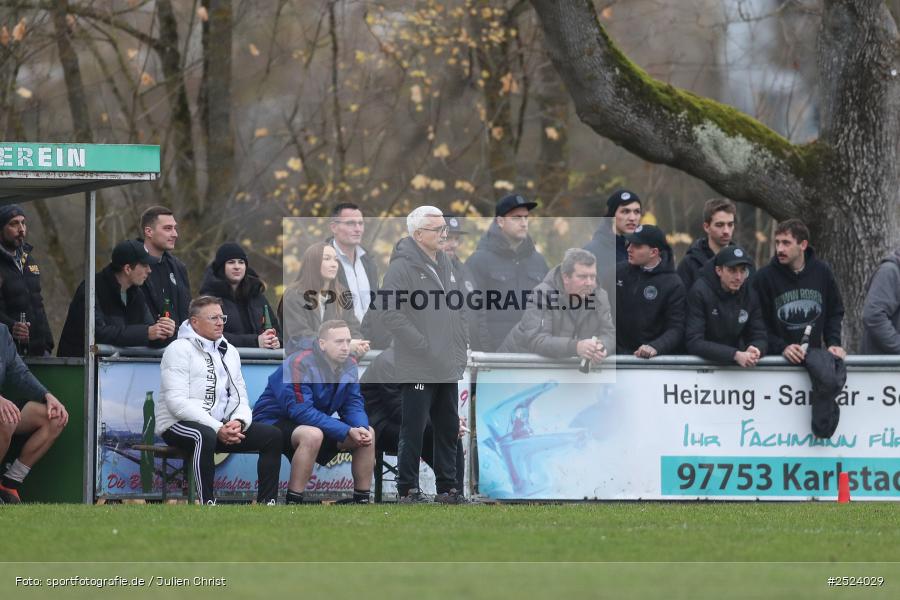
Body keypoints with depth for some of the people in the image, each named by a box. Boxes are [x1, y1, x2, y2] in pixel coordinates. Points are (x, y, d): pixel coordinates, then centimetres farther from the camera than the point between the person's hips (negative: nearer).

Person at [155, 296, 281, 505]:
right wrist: (218, 429, -23)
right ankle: (208, 504, -38)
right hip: (178, 425, -7)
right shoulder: (179, 349, -6)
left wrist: (238, 422, -11)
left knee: (272, 435, -8)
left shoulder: (229, 351, 17)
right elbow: (177, 402, -16)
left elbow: (240, 395, 14)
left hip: (220, 425, 7)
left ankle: (266, 503, -9)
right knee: (205, 436, -40)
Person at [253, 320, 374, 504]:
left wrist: (362, 429, -24)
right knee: (312, 435, -38)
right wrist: (347, 432, -32)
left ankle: (362, 500, 3)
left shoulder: (349, 365, -2)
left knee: (367, 433, -3)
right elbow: (301, 411, -30)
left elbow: (353, 404, 0)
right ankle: (293, 502, -32)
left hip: (316, 422, 8)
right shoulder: (300, 364, -25)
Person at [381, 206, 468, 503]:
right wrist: (423, 345, -19)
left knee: (448, 428, 12)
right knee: (414, 430, -3)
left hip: (448, 367, 8)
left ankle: (448, 486, 20)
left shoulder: (444, 264, 14)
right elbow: (392, 314, -19)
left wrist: (461, 350, 12)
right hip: (418, 367, -8)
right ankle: (408, 488, 4)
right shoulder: (402, 267, -12)